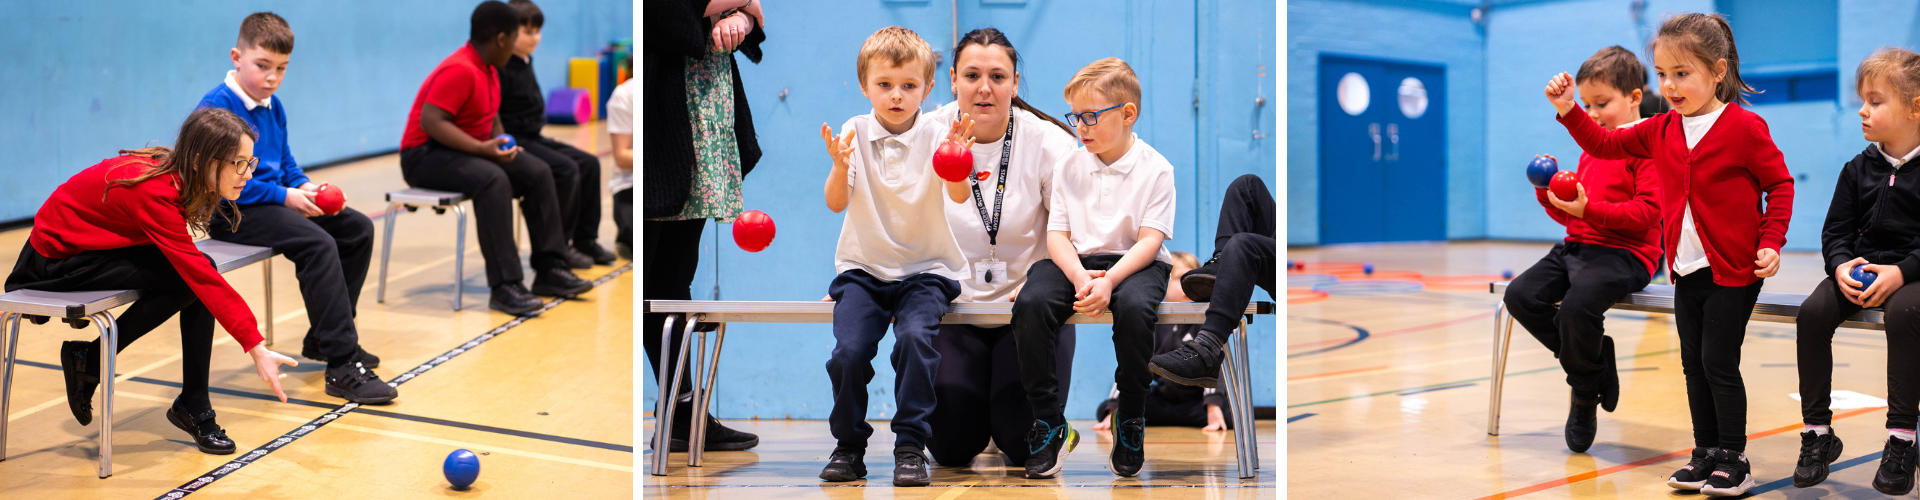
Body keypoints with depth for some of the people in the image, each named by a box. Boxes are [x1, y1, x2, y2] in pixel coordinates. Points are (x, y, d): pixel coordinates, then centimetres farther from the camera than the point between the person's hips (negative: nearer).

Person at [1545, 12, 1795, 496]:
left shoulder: (1744, 127, -11)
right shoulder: (1662, 131, 7)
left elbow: (1780, 184, -6)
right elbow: (1605, 144, 10)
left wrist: (1770, 243, -13)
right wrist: (1568, 110, -3)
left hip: (1734, 271, -6)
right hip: (1686, 270, 6)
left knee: (1719, 362, -4)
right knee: (1694, 364, 10)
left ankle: (1734, 458, 7)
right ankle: (1707, 453, 21)